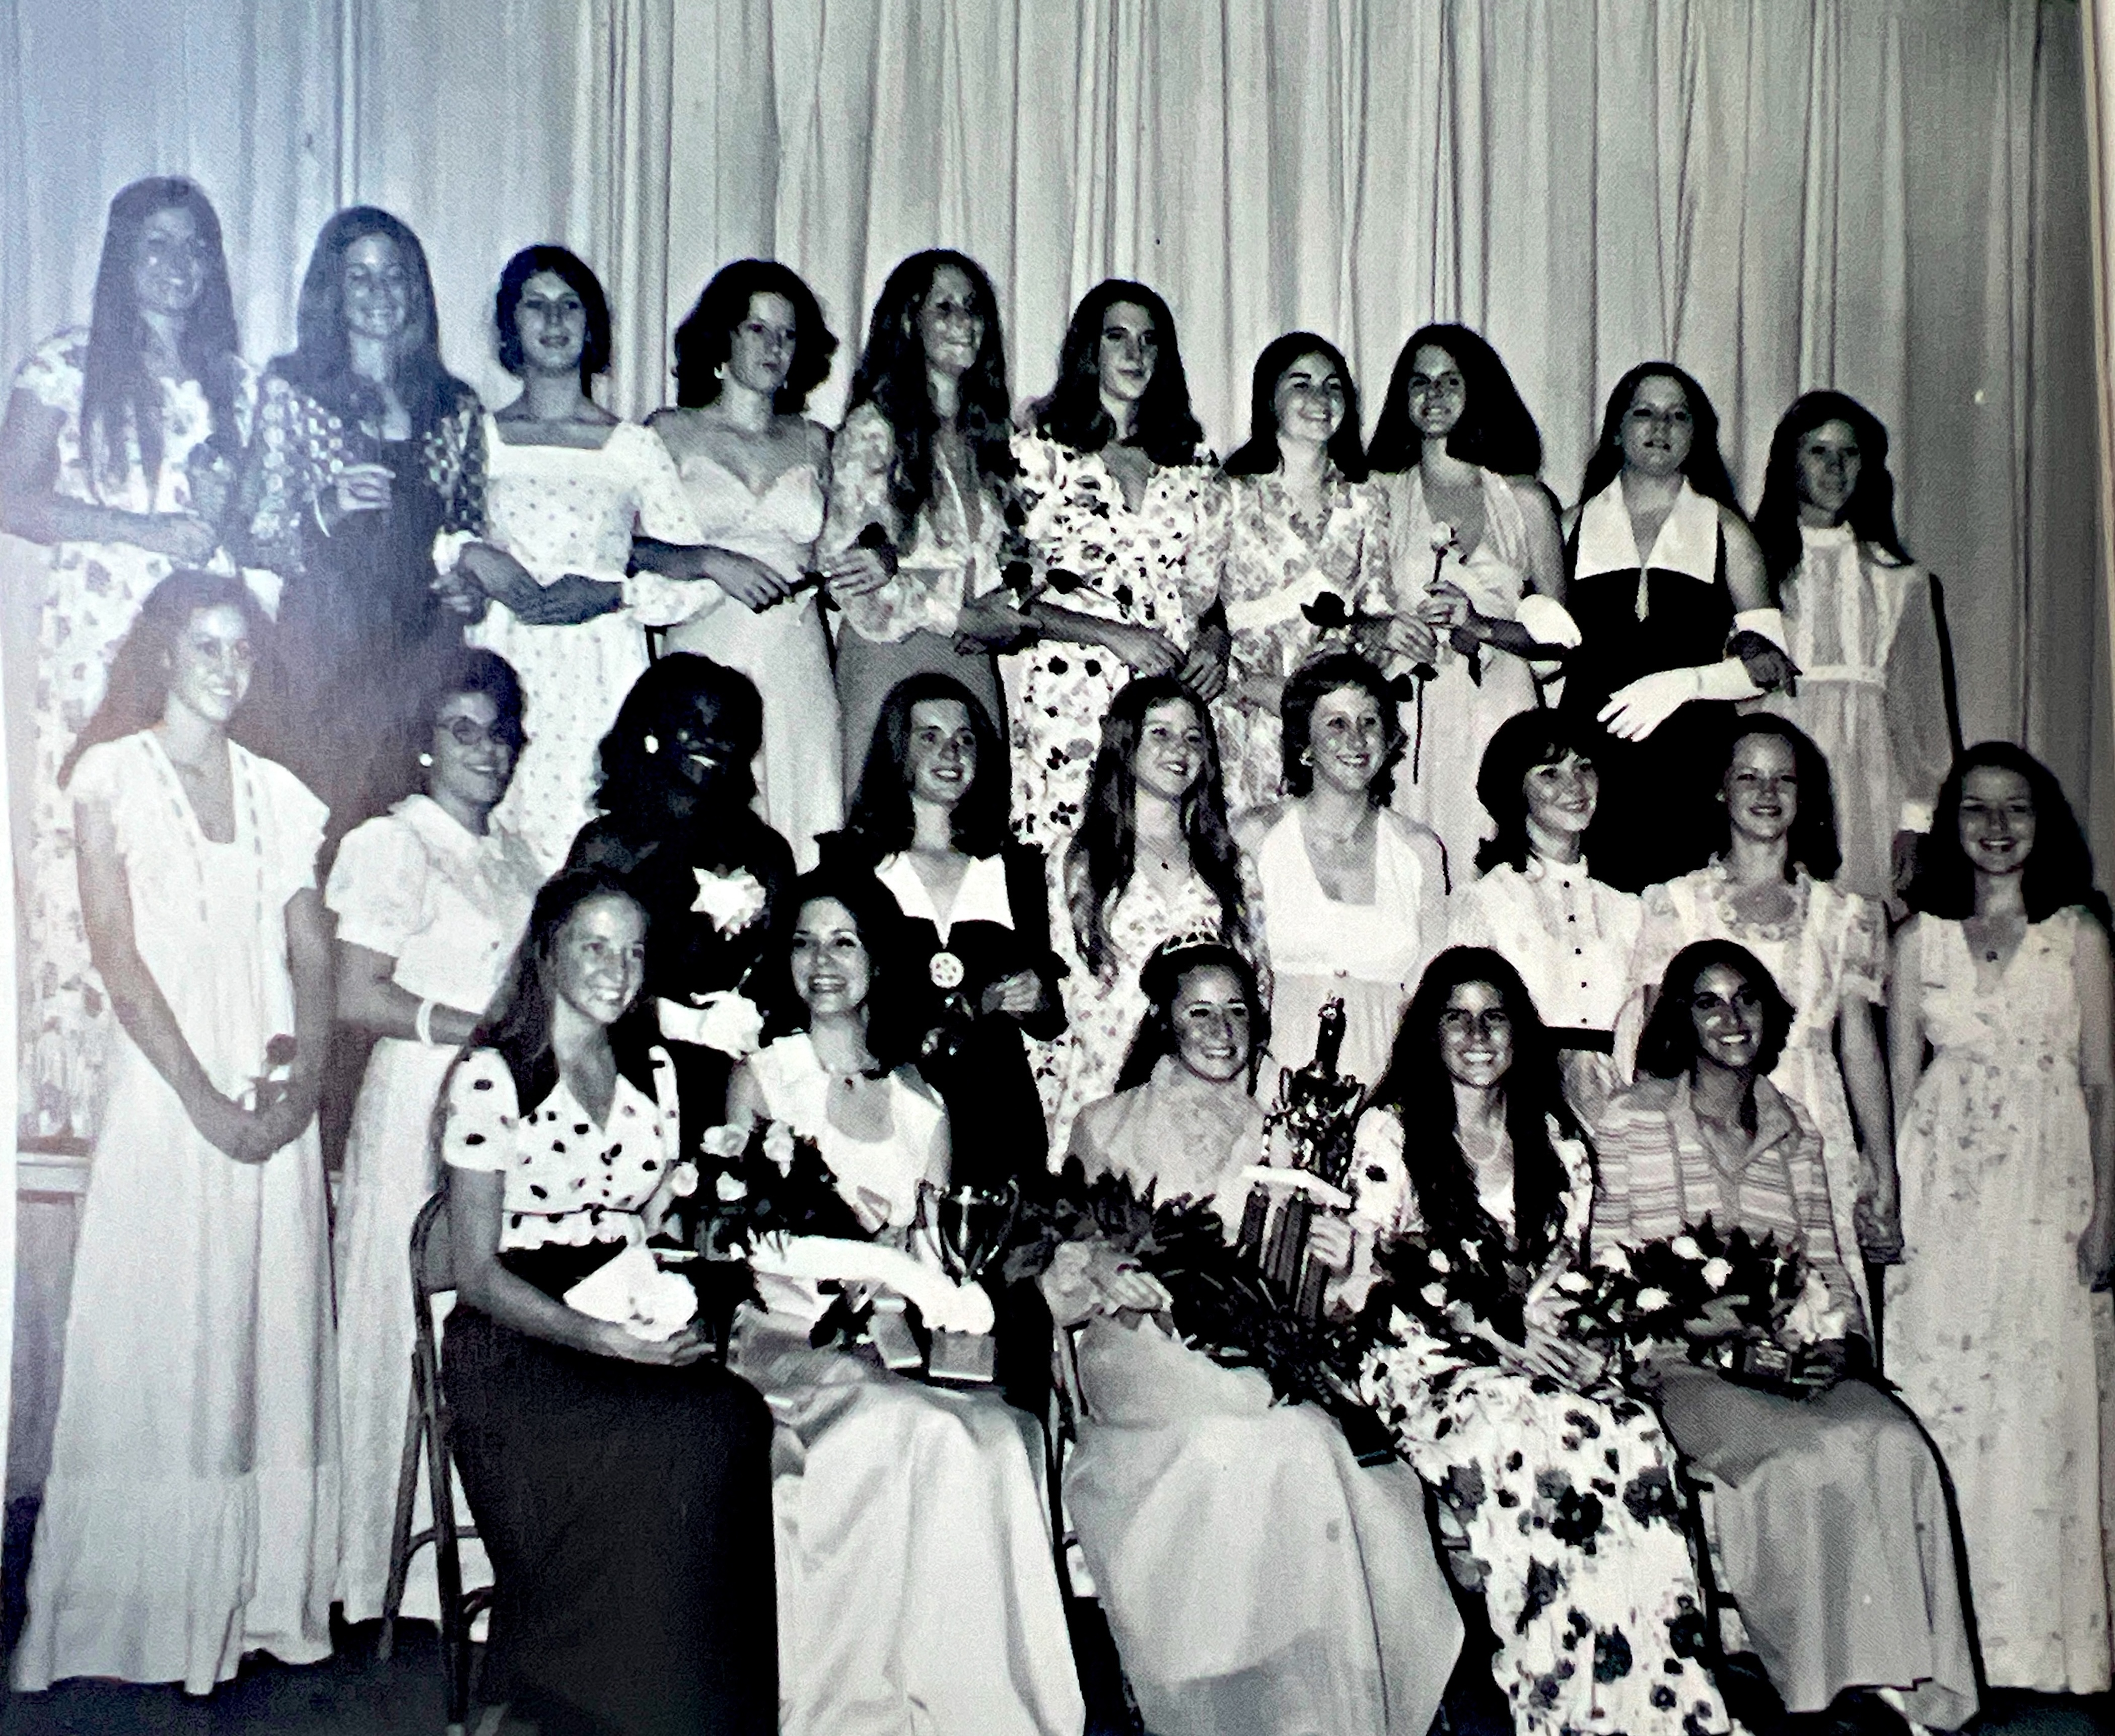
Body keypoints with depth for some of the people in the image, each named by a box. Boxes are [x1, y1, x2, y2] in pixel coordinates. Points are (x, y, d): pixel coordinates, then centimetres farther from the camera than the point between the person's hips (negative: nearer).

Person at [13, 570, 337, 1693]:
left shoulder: (276, 792, 13)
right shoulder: (114, 774, 2)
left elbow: (313, 952, 9)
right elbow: (116, 948, -6)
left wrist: (306, 1068, -9)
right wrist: (202, 1095, -13)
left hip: (273, 1095, 4)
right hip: (166, 1085, -3)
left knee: (272, 1332, 4)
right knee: (159, 1338, -1)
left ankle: (262, 1597, 13)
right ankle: (147, 1611, 9)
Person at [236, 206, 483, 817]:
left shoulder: (455, 406, 13)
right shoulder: (290, 390, 4)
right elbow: (255, 538, 2)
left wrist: (471, 583, 1)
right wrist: (327, 510, -16)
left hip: (425, 646, 2)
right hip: (325, 645, -2)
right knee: (323, 817, -9)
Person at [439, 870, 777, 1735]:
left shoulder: (653, 1071, 14)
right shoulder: (493, 1076, -4)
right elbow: (478, 1274, -7)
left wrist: (677, 1316, -5)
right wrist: (595, 1336, -21)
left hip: (639, 1332, 5)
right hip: (516, 1342, -5)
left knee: (741, 1421, -26)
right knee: (673, 1446, -31)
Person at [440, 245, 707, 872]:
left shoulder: (634, 447, 10)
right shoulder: (476, 438, 12)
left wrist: (610, 592, -9)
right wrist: (472, 559, -9)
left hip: (600, 675, 0)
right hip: (501, 671, 1)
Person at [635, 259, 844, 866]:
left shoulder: (813, 442, 17)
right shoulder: (671, 432, 7)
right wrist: (711, 562, -14)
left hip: (798, 661, 3)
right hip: (704, 656, -3)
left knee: (799, 837, -3)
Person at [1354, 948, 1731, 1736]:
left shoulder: (1559, 1144, 19)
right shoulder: (1389, 1132, 7)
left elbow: (1571, 1275, 18)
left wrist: (1571, 1338, -6)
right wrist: (1498, 1323, -14)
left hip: (1543, 1355, 4)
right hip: (1428, 1358, -3)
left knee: (1635, 1439, -32)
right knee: (1537, 1437, -37)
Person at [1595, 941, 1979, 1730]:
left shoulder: (1795, 1129, 19)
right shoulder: (1632, 1118, 5)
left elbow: (1828, 1264, 19)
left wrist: (1842, 1337, 0)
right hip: (1682, 1370, -4)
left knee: (1898, 1446, -29)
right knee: (1817, 1456, -33)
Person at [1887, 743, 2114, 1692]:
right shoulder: (1922, 935, 6)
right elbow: (1901, 1075, 7)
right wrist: (1886, 1201, 0)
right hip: (1942, 1182, 1)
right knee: (1937, 1391, 2)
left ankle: (2037, 1640, 13)